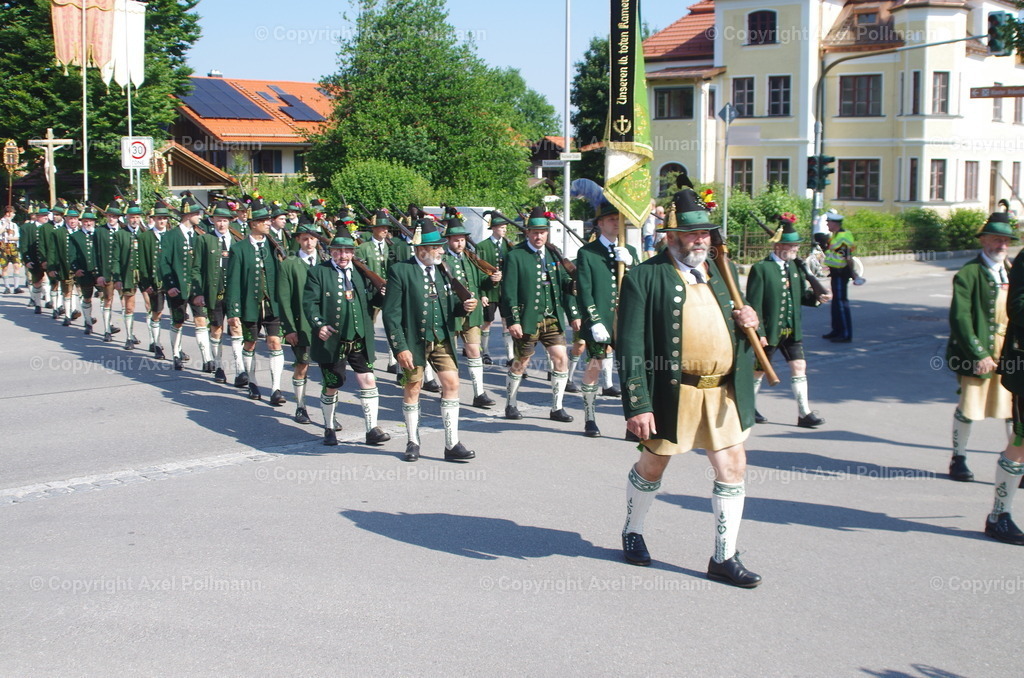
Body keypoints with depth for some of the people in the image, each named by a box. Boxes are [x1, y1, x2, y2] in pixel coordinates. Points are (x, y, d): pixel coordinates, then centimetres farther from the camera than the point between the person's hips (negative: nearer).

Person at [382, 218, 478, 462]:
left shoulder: (443, 269, 7)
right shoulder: (400, 271, -9)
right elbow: (391, 313, -11)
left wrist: (464, 306, -9)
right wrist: (400, 348, -15)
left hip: (442, 340, 4)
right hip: (413, 341, -4)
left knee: (451, 383, -4)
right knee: (412, 388, 7)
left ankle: (452, 444, 3)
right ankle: (413, 442, 24)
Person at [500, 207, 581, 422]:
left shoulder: (554, 255, 9)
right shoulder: (515, 256, -6)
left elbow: (566, 286, 11)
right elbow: (509, 291, -9)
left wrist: (574, 315, 6)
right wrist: (512, 321, -14)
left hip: (553, 318, 4)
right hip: (527, 320, -4)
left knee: (561, 359, -2)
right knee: (521, 363, 6)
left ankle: (557, 408, 9)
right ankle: (511, 404, 24)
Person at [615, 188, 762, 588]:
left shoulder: (722, 273, 12)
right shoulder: (644, 278, -8)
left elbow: (734, 329, 24)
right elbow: (630, 347, -12)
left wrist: (750, 323, -2)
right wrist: (637, 405, -17)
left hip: (724, 393, 5)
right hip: (672, 394, -5)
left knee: (733, 469, 3)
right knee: (652, 466, 12)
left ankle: (724, 558, 14)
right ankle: (632, 533, 37)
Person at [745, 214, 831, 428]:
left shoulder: (795, 266, 9)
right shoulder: (761, 269, -14)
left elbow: (801, 294, 16)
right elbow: (754, 304, -16)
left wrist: (816, 297, -6)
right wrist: (759, 333, -19)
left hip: (792, 330, 6)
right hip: (769, 331, -6)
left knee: (799, 367, 0)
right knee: (760, 369, 8)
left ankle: (804, 413, 4)